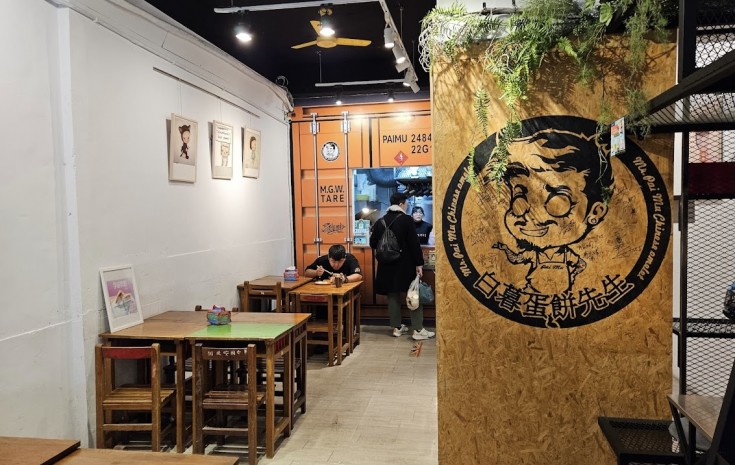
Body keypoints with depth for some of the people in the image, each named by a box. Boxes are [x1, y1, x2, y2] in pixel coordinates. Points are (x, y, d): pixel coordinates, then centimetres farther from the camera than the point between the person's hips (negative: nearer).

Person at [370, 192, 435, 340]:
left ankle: (397, 327, 17)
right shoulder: (406, 220, -10)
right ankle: (418, 330, 1)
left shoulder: (381, 221, 5)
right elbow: (414, 243, -14)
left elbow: (373, 243, 9)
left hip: (387, 265, 5)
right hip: (405, 265, -5)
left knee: (393, 295, 11)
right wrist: (419, 263, -10)